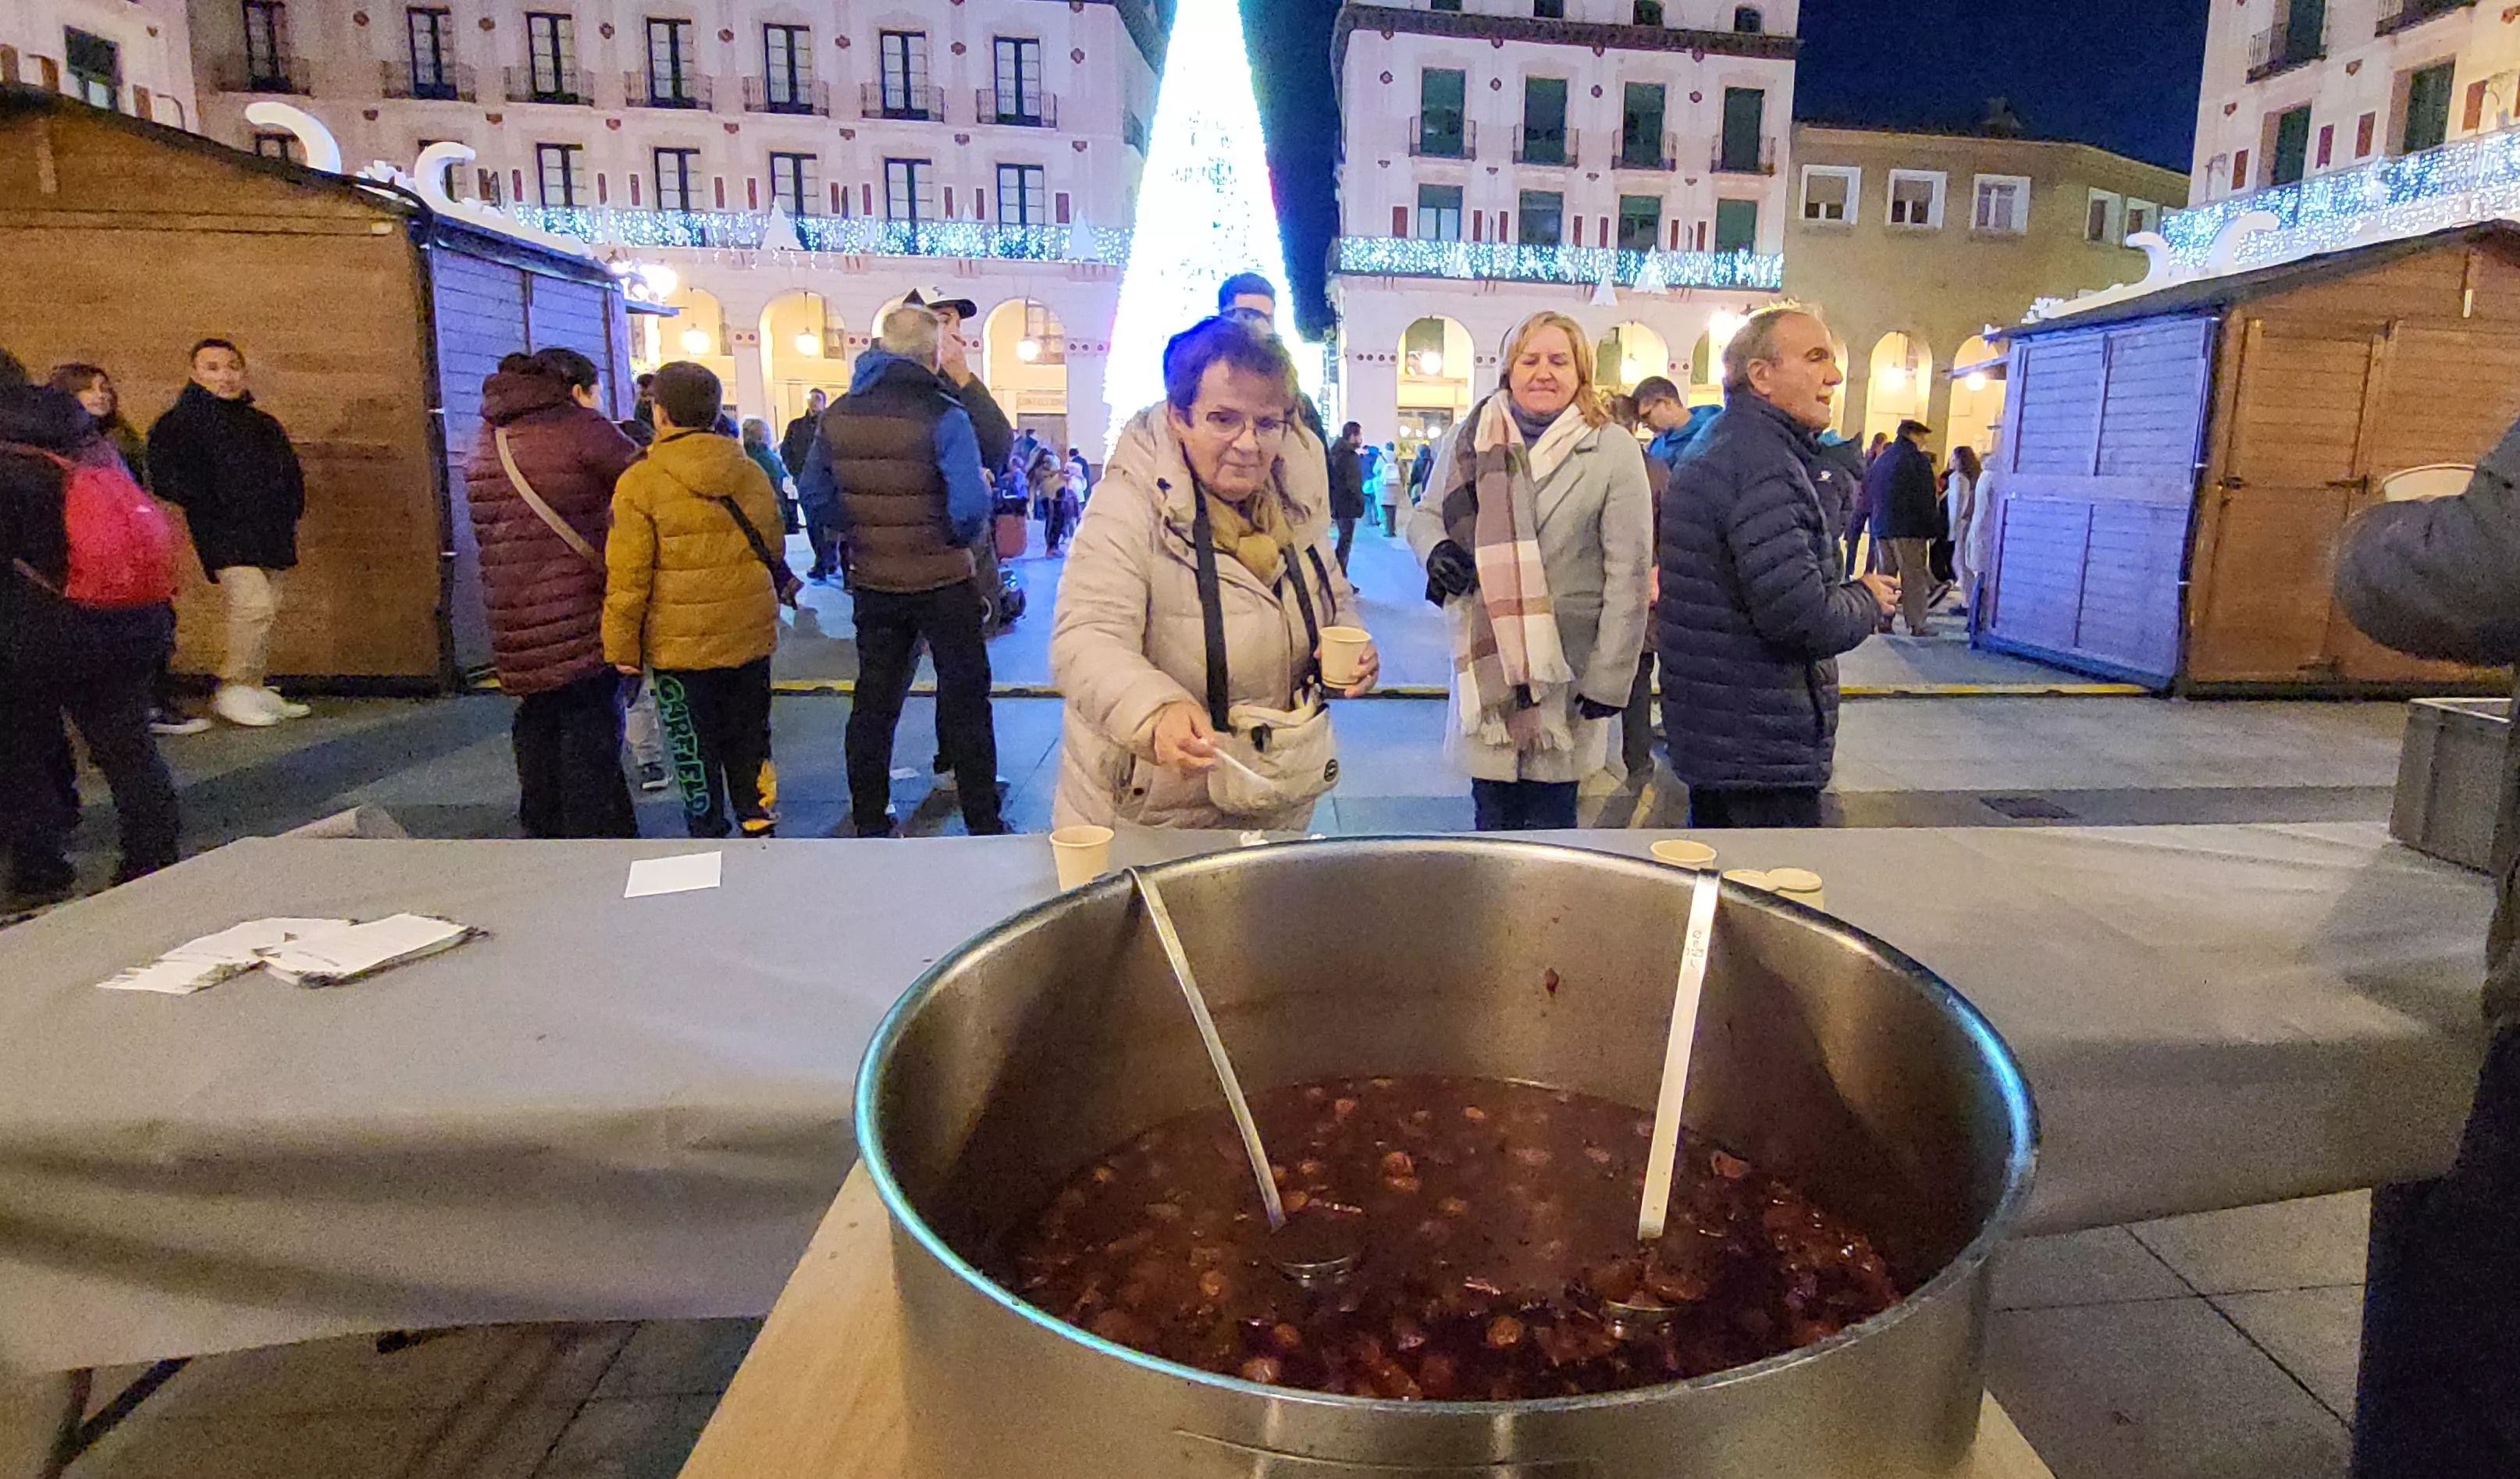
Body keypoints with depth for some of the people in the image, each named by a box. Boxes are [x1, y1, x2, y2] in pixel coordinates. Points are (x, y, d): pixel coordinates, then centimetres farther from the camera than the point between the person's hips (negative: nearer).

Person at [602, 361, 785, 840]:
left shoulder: (640, 482, -11)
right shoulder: (752, 473, 4)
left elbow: (628, 576, -12)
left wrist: (622, 645, -3)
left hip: (682, 641, -5)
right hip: (751, 635, 5)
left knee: (693, 743, 8)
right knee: (750, 734, 16)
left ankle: (708, 832, 17)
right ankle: (759, 821, 22)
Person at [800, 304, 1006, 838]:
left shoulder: (837, 415, 2)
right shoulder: (943, 415, -16)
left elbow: (815, 491, 8)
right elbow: (971, 504, -24)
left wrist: (856, 535, 16)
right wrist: (960, 540, -4)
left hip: (874, 584, 5)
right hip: (943, 581, -5)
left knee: (874, 700, 14)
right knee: (965, 699, 7)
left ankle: (869, 824, 21)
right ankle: (982, 823, 13)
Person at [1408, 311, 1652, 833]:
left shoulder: (1614, 450, -2)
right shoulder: (1469, 438, 6)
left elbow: (1629, 574, -5)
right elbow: (1426, 514, 18)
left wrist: (1609, 677, -9)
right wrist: (1436, 550, -7)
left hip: (1568, 668, -2)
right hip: (1484, 660, 2)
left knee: (1552, 818, 5)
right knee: (1493, 815, 9)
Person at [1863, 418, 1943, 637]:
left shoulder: (1881, 459, 14)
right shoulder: (1917, 459, -9)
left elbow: (1868, 494, 19)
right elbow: (1927, 500, -12)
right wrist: (1933, 529, -7)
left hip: (1881, 527, 7)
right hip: (1908, 528, -7)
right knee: (1914, 577, -2)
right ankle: (1917, 624, -1)